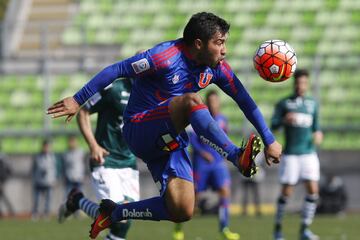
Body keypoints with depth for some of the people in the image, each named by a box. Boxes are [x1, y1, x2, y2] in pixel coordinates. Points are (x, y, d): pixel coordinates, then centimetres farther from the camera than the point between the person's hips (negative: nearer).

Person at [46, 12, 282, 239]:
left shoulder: (216, 67, 0)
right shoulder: (166, 56, -20)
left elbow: (244, 100, 8)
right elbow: (116, 70, -17)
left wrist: (269, 140, 7)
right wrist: (78, 100, -16)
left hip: (170, 139, 7)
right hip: (140, 131, -7)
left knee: (182, 212, -9)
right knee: (191, 101, -34)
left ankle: (114, 213, 11)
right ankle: (238, 157, -41)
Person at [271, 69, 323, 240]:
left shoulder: (313, 104, 13)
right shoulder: (284, 104, 3)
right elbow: (273, 125, -3)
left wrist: (318, 133, -3)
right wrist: (284, 120, -24)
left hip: (309, 153, 3)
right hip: (291, 154, -3)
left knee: (313, 190, -9)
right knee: (286, 192, -5)